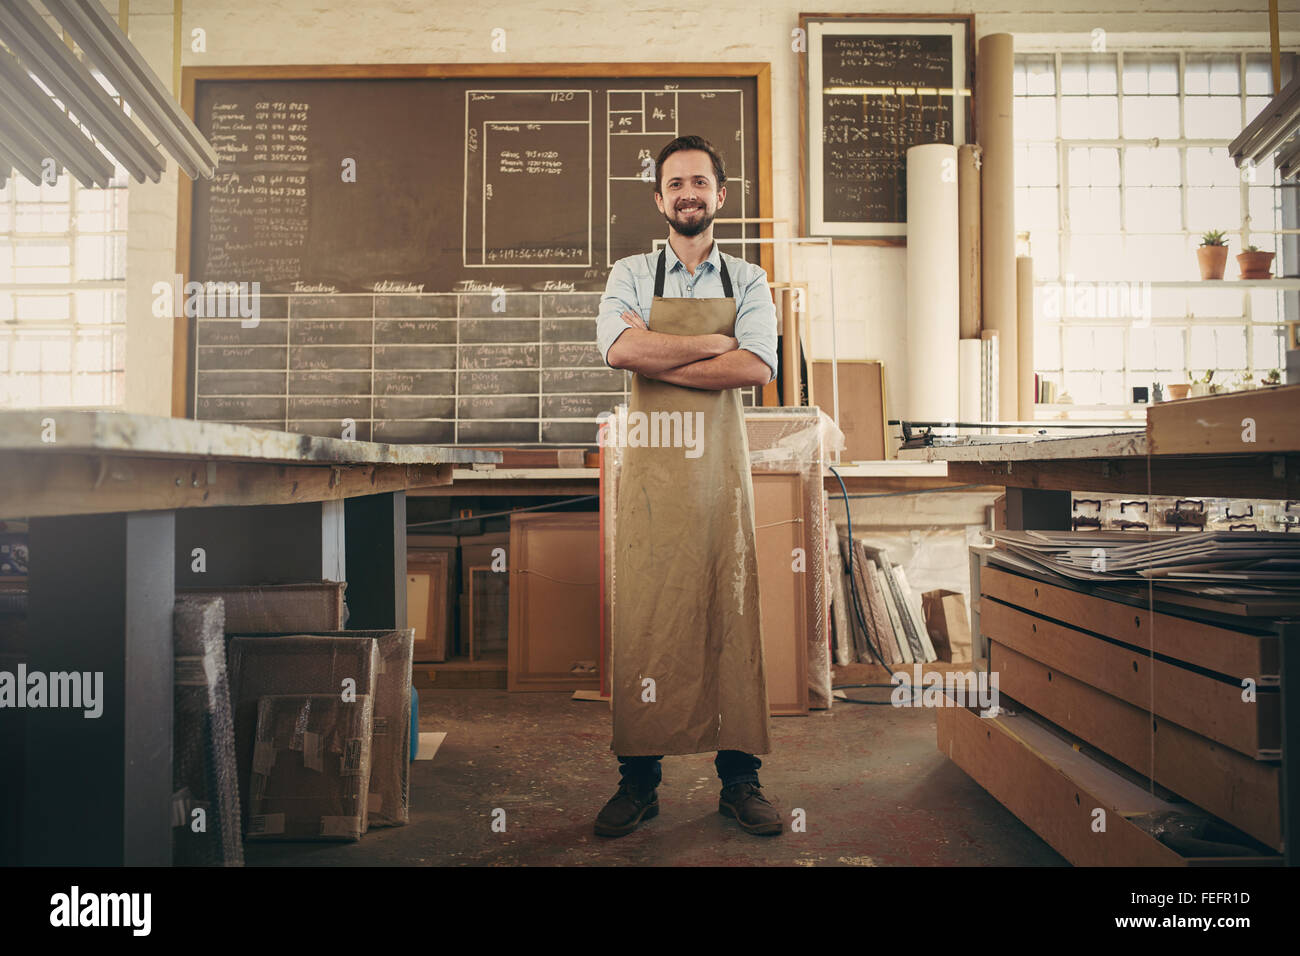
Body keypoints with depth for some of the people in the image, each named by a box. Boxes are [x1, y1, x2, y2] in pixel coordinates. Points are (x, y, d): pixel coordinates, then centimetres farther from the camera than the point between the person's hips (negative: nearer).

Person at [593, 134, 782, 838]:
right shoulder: (630, 275, 11)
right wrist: (714, 343, -7)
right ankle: (638, 779, 11)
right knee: (644, 618, 0)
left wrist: (657, 359, -8)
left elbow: (757, 367, -7)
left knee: (732, 613, 1)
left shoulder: (748, 282, 12)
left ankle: (740, 779, 13)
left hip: (721, 468, 1)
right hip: (650, 466, 0)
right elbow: (618, 347, -11)